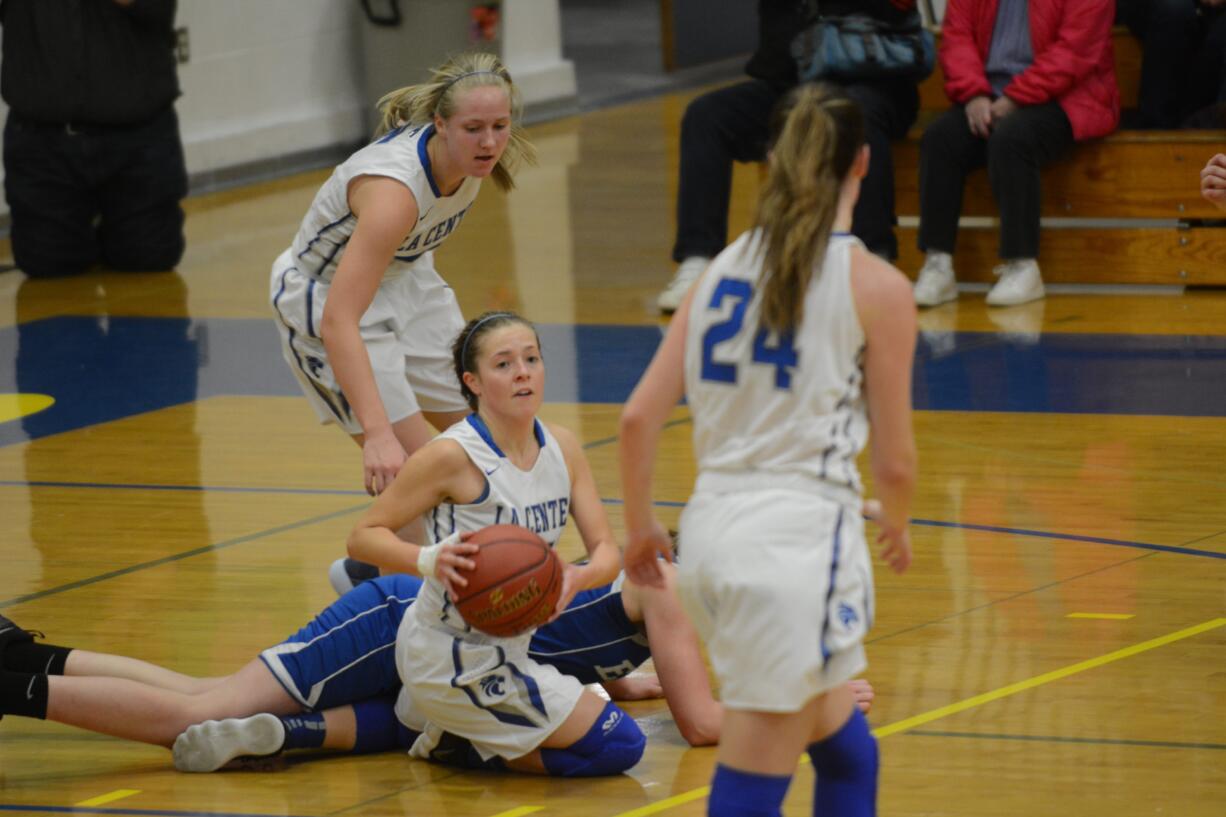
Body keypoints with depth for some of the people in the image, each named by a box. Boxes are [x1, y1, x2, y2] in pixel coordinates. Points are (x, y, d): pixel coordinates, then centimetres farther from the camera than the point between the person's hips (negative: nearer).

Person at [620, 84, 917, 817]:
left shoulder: (724, 269, 10)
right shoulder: (876, 287, -4)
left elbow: (640, 416, 5)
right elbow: (894, 462, -1)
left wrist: (640, 526, 20)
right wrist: (898, 527, 20)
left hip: (711, 530, 6)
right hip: (798, 538, -6)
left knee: (846, 747, 23)